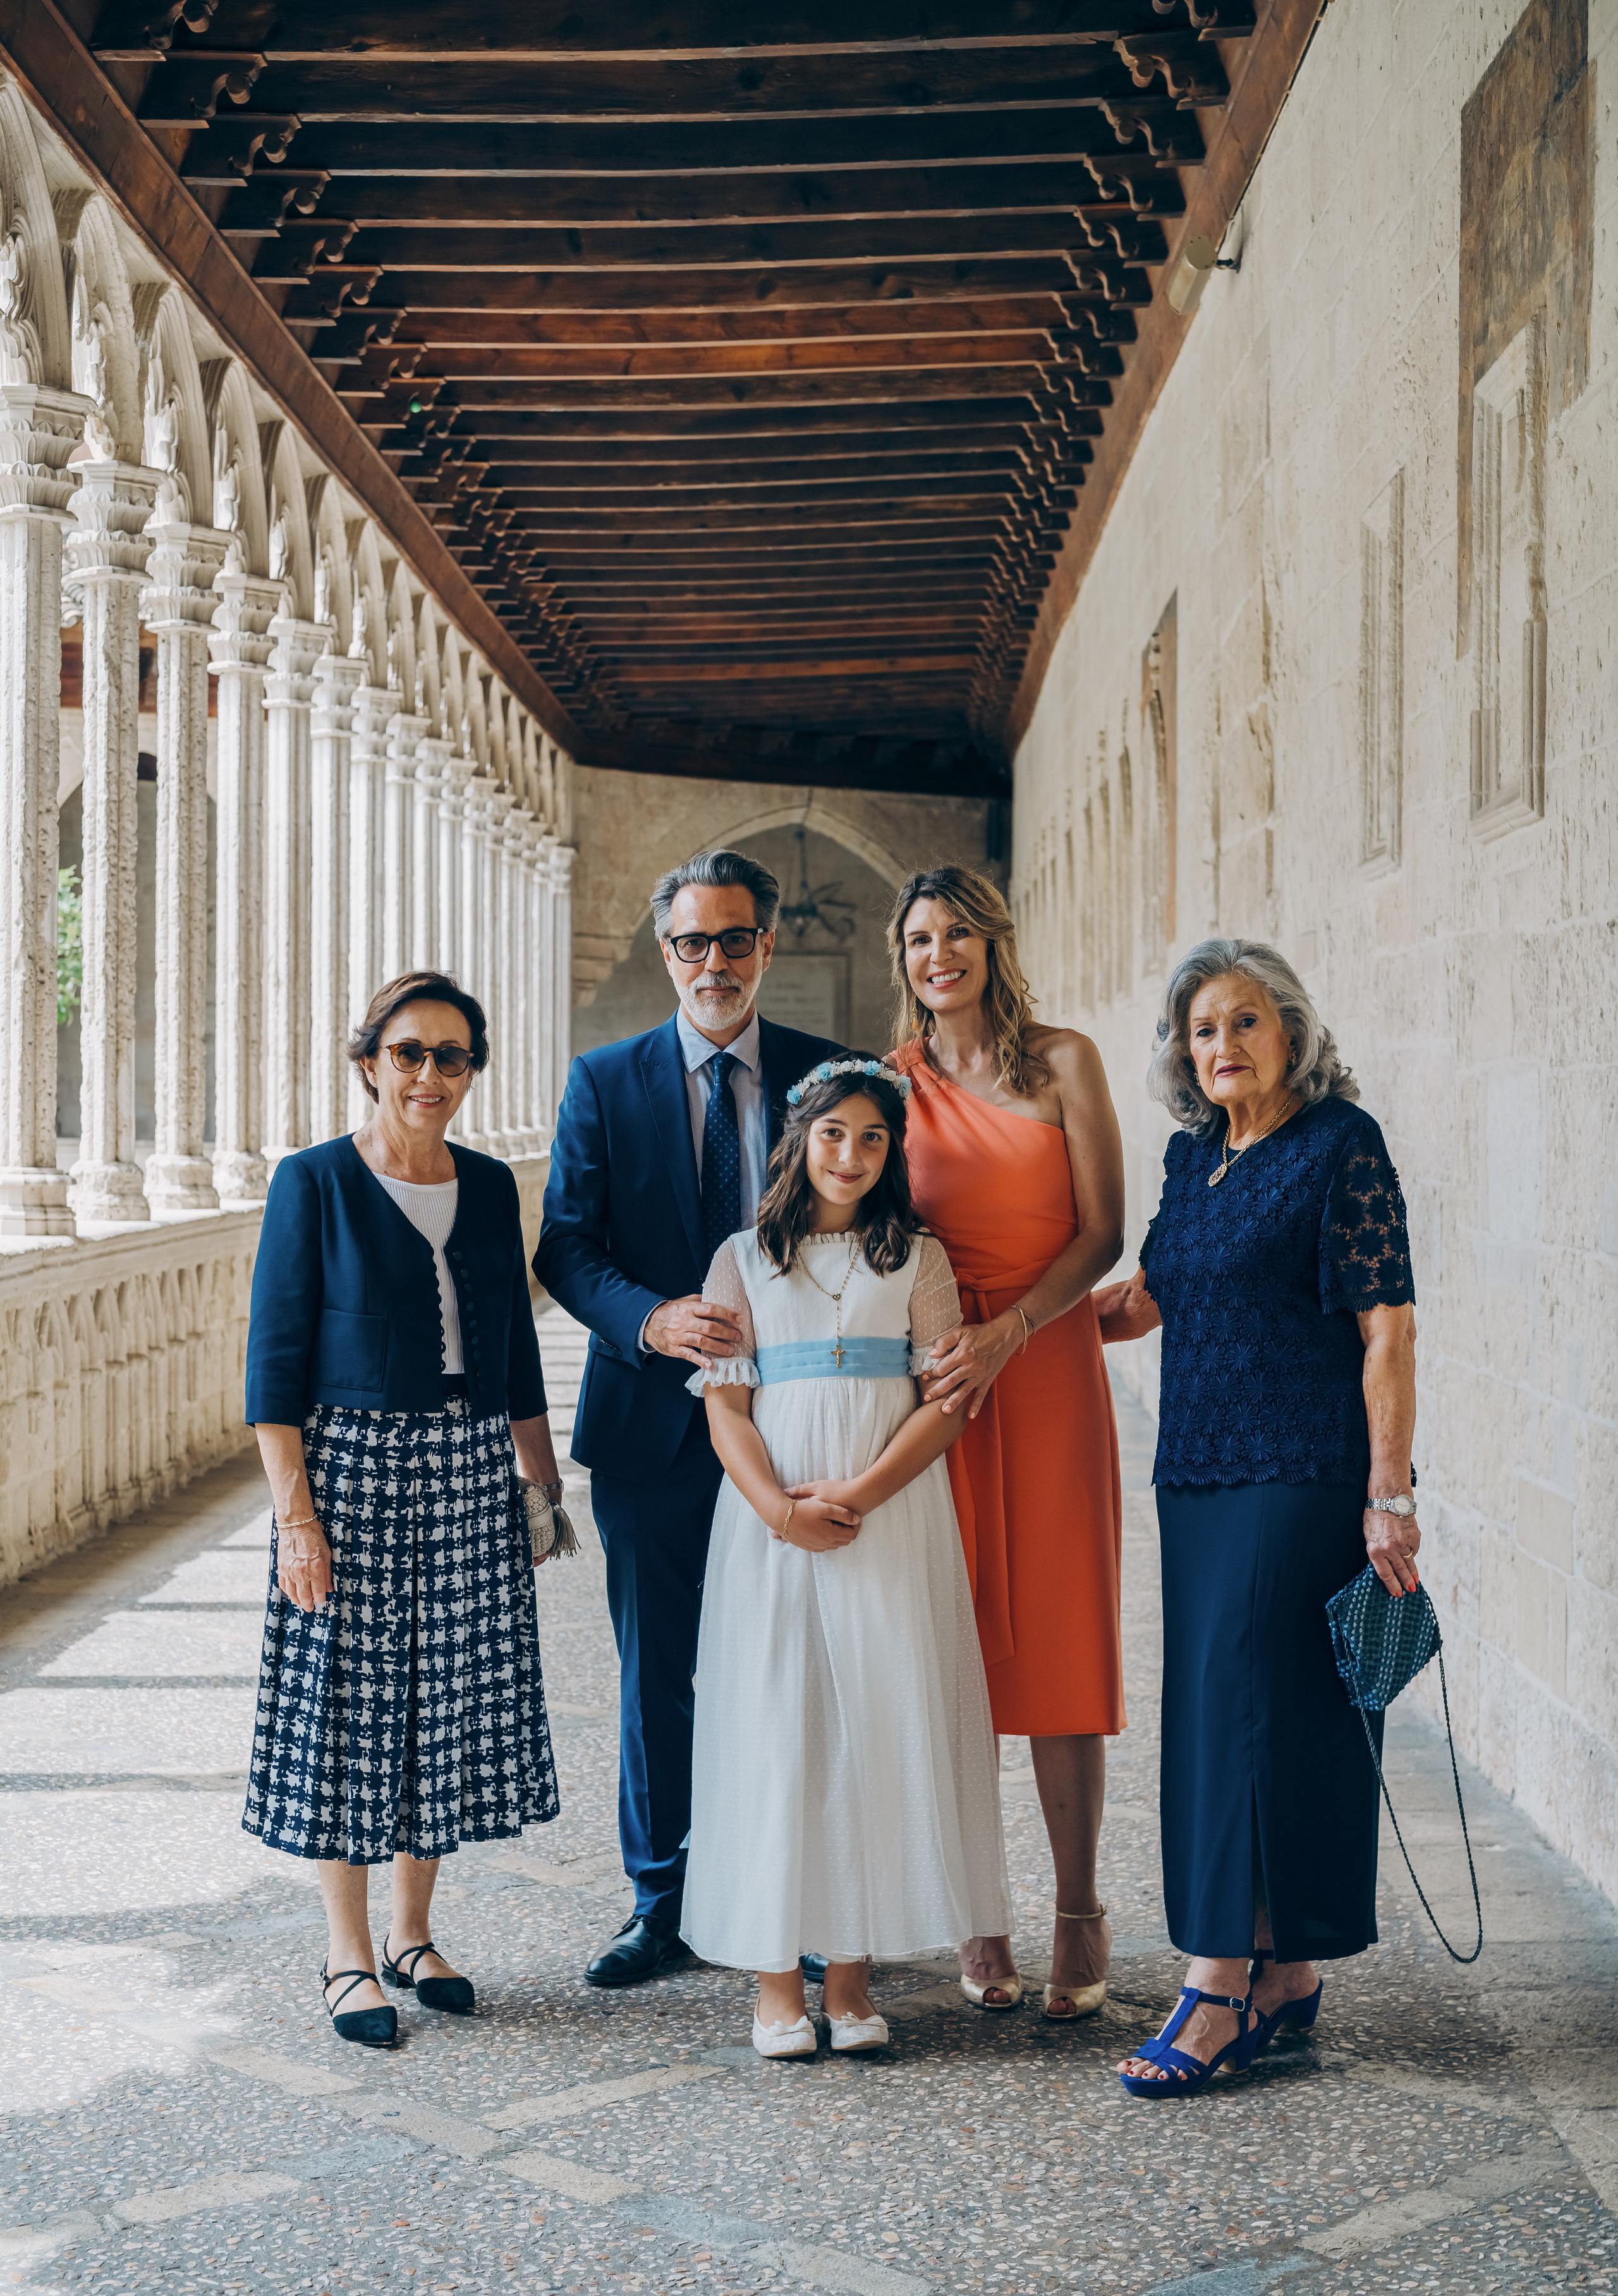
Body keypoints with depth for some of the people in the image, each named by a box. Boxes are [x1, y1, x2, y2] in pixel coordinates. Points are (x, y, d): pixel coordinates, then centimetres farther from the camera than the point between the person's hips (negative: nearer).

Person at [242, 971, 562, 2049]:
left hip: (471, 1471, 5)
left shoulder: (490, 1186, 8)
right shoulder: (315, 1182, -6)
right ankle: (350, 1958, 15)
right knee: (351, 1704, 1)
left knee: (452, 1699, 9)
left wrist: (543, 1479, 11)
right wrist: (295, 1513, -14)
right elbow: (275, 1358, -8)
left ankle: (414, 1934, 25)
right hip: (353, 1465, -4)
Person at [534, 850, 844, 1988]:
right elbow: (565, 1248, 0)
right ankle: (664, 1903, 21)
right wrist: (651, 1320, -19)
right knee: (656, 1670, 8)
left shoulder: (829, 1073, 4)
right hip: (656, 1422, 0)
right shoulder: (604, 1083, 3)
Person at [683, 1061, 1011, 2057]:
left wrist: (856, 1496, -13)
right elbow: (725, 1405, 2)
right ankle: (777, 1975, 5)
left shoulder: (919, 1258, 8)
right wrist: (781, 1509, -14)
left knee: (879, 1728, -1)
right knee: (775, 1728, -2)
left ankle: (853, 1969, 7)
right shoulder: (744, 1259, 8)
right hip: (772, 1520, 0)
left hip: (894, 1520, 0)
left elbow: (947, 1404, 0)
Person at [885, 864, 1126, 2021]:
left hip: (1049, 1370, -1)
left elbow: (1103, 1232, -3)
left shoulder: (1064, 1062, 1)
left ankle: (1080, 1918, 10)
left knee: (1061, 1641, 0)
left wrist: (1003, 1333, -15)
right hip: (935, 1374, 1)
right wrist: (925, 1340, -10)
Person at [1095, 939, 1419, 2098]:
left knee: (1250, 1703, -9)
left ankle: (1219, 1990, -4)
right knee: (1213, 1708, 8)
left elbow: (1388, 1328, -12)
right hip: (1200, 1471, 8)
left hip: (1306, 1475, -8)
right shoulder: (1195, 1153, 13)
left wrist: (1389, 1495, -16)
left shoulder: (1341, 1145, -8)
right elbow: (1145, 1300, 23)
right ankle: (1284, 1973, 19)